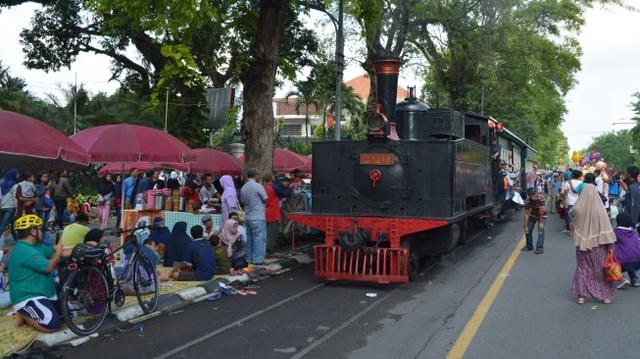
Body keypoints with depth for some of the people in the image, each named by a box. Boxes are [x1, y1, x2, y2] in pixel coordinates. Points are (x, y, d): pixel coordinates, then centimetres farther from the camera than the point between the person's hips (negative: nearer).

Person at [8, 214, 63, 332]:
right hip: (27, 298, -10)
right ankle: (23, 315, 1)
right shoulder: (23, 250, -22)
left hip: (41, 294, 10)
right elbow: (48, 267, -23)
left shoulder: (35, 246, 11)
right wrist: (59, 251, -10)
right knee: (53, 324, -25)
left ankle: (26, 313, 14)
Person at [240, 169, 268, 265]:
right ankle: (258, 259, -3)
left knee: (249, 238, 12)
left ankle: (250, 258, 17)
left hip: (247, 217, 7)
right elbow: (265, 199, -7)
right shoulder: (258, 186, -13)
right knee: (259, 238, -2)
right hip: (258, 217, -7)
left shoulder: (243, 188, 7)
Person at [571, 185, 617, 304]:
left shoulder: (578, 209, -14)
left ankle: (581, 295, 12)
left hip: (582, 244, 2)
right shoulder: (600, 209, -18)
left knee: (582, 268, 14)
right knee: (600, 269, 14)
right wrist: (611, 246, -7)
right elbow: (607, 230, -14)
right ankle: (605, 295, 21)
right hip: (598, 245, -1)